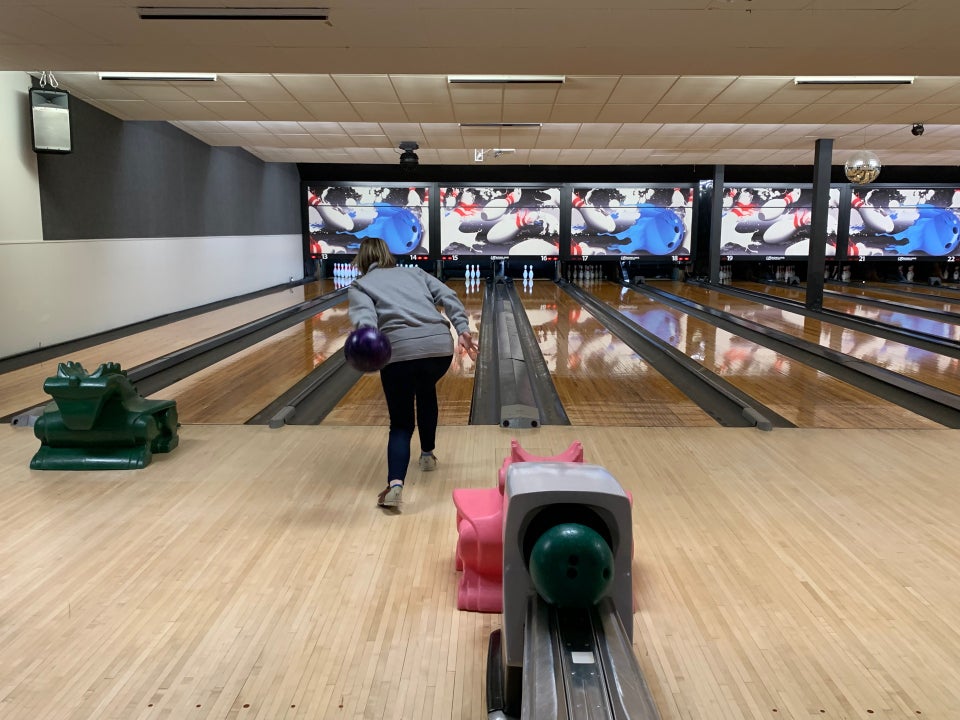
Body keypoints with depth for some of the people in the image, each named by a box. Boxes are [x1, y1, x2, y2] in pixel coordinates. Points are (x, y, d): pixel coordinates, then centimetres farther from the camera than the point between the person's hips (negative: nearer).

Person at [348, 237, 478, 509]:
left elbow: (364, 313, -6)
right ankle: (427, 454, 42)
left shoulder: (360, 285, 18)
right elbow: (448, 297, 12)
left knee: (401, 424, 8)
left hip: (399, 351, -3)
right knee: (426, 391, 35)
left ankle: (395, 484, -14)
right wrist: (463, 329, 3)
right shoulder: (415, 272, 28)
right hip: (440, 346, 3)